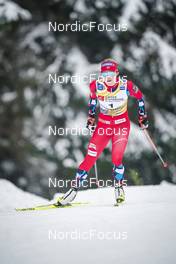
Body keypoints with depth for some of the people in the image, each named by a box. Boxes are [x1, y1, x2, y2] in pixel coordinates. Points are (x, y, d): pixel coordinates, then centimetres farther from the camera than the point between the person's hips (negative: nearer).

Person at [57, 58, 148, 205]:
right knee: (90, 158, -7)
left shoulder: (126, 85, -18)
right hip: (103, 124, 2)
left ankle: (119, 188, 9)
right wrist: (91, 116, 14)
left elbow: (139, 96, 2)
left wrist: (142, 116, 6)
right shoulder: (96, 85, -14)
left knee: (117, 159, -16)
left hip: (122, 124, -1)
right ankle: (75, 189, 1)